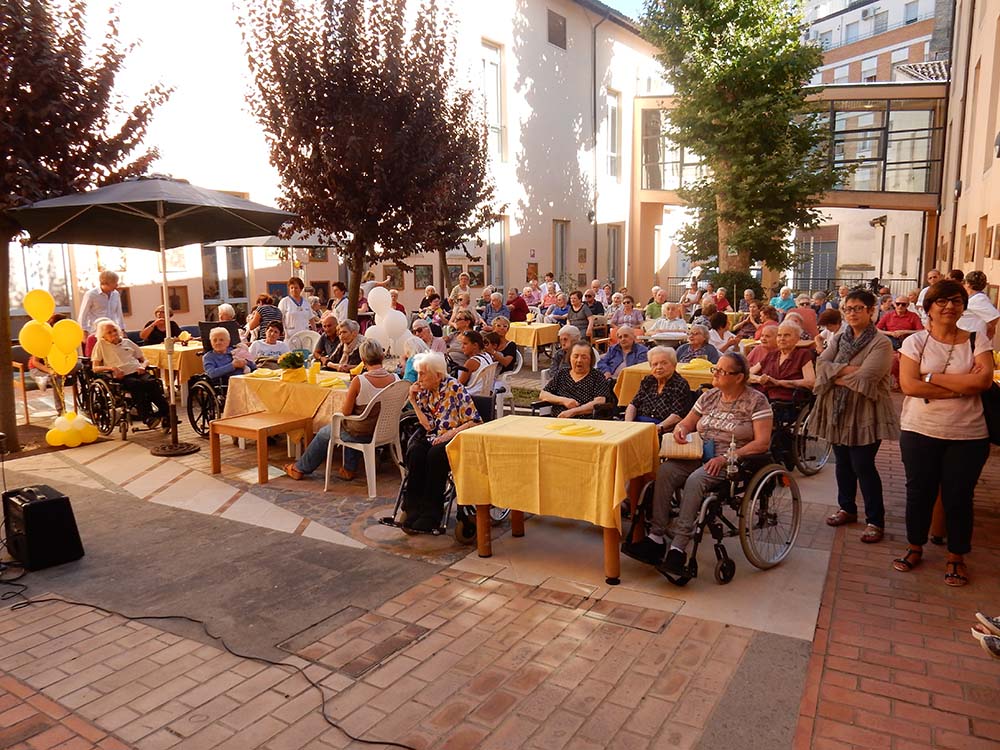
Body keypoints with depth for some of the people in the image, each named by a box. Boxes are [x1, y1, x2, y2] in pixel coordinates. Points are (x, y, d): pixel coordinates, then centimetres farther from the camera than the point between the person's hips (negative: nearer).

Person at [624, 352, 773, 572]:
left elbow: (762, 443, -9)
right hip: (701, 455, 6)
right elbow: (687, 423, 23)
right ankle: (656, 537, -26)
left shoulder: (756, 401, -2)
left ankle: (678, 548, -33)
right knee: (665, 470, -24)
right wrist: (680, 429, -3)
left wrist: (726, 458, -19)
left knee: (695, 480, -34)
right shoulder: (709, 397, 15)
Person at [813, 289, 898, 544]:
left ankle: (875, 520, 9)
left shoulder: (880, 342, -9)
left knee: (863, 466, -4)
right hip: (838, 410, 6)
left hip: (865, 413, -6)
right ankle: (847, 508, 30)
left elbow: (865, 379, -21)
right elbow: (821, 365, -4)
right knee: (843, 463, 14)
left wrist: (835, 375, -9)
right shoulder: (839, 339, 10)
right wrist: (848, 370, -17)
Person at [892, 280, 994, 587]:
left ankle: (956, 557, 27)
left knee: (959, 497, 9)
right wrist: (961, 387, -15)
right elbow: (908, 385, -14)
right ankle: (915, 547, 30)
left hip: (968, 435, 0)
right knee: (919, 492, 11)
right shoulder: (915, 342, -2)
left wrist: (933, 377, -13)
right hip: (920, 432, 0)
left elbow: (984, 379, -14)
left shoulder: (977, 339, 1)